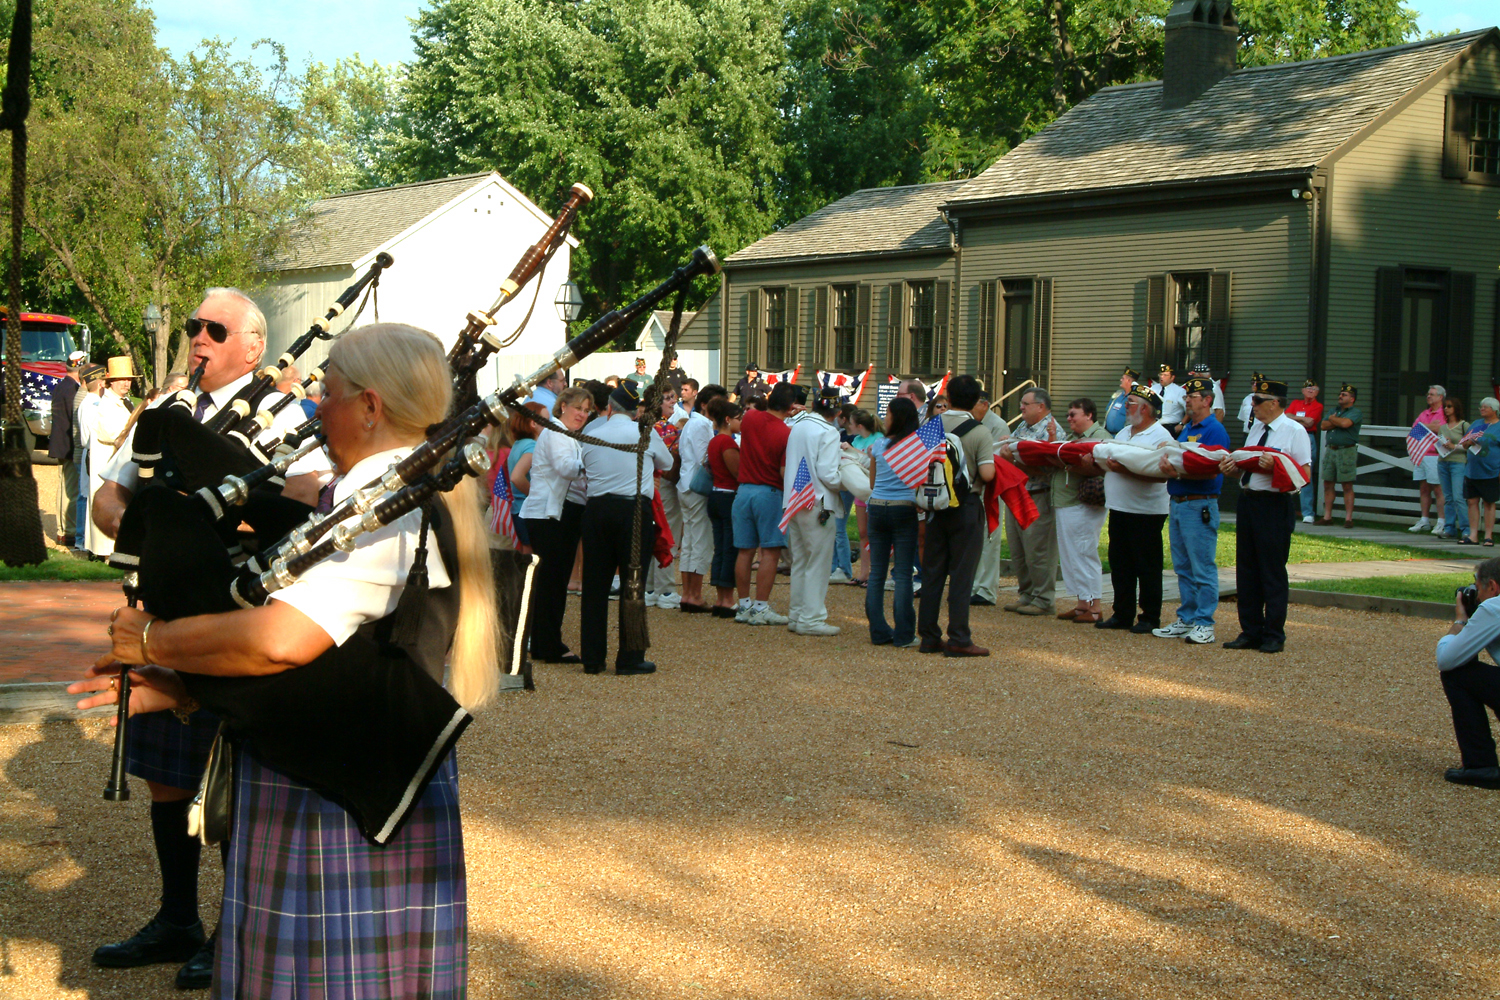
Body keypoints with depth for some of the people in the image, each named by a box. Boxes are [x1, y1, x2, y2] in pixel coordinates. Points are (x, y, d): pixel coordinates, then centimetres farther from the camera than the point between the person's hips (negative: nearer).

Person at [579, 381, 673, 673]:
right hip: (634, 509, -3)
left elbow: (585, 471, 11)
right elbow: (666, 464, 17)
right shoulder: (646, 433, 1)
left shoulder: (591, 436, 8)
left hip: (596, 509, 3)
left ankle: (592, 658, 11)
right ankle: (630, 658, 2)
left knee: (595, 585, 8)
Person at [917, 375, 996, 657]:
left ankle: (929, 636, 13)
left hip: (936, 504, 4)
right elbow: (987, 473, -17)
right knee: (961, 574, -1)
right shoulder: (980, 433, -10)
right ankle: (958, 639, -1)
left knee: (932, 571, 10)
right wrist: (992, 459, 3)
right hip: (966, 505, -4)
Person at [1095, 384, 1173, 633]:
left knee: (1147, 568, 0)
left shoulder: (1160, 437, -11)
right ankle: (1122, 615, 20)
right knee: (1119, 566, 11)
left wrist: (1124, 469, -26)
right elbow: (1108, 461, 20)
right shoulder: (1123, 433, 18)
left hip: (1146, 512, -8)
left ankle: (1150, 618, 7)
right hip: (1119, 509, 8)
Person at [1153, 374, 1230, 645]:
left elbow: (1211, 471, -20)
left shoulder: (1214, 430, -10)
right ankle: (1186, 620, 20)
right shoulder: (1185, 430, 18)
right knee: (1183, 568, 13)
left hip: (1200, 507, -9)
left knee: (1203, 569, -4)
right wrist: (1166, 465, -2)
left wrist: (1178, 473, -28)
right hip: (1177, 503, 9)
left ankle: (1204, 624, -1)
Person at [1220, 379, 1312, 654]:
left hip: (1275, 505, -8)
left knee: (1272, 572, -1)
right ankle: (1250, 632, 20)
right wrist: (1233, 466, 1)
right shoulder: (1257, 428, 15)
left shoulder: (1294, 431, -7)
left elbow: (1305, 474, -12)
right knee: (1246, 569, 10)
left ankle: (1274, 636, 8)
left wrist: (1276, 465, -26)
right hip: (1248, 502, 8)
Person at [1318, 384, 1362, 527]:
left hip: (1346, 451, -7)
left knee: (1347, 486, -4)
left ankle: (1348, 518, -2)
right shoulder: (1334, 410, 18)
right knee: (1327, 484, 6)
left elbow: (1345, 423, -21)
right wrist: (1337, 422, -10)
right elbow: (1324, 425, 5)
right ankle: (1327, 517, 11)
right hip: (1330, 450, 7)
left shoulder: (1355, 412, -2)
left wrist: (1332, 419, -2)